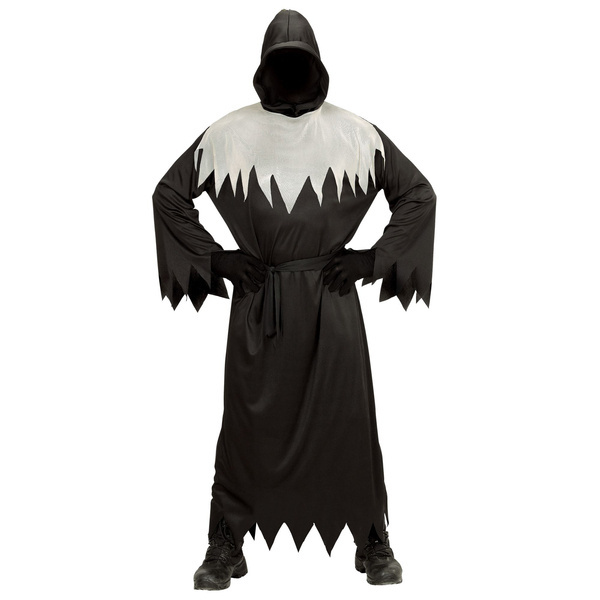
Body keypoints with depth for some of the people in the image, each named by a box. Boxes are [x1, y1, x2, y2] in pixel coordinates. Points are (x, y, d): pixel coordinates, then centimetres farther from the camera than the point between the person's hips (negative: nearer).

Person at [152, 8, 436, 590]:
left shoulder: (355, 134, 2)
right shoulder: (229, 135, 2)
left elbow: (418, 193, 7)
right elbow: (169, 192, 9)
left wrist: (375, 258, 0)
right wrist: (214, 258, 2)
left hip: (332, 298, 0)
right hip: (258, 301, 0)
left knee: (348, 416, 4)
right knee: (250, 418, 3)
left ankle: (372, 543, 19)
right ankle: (225, 548, 16)